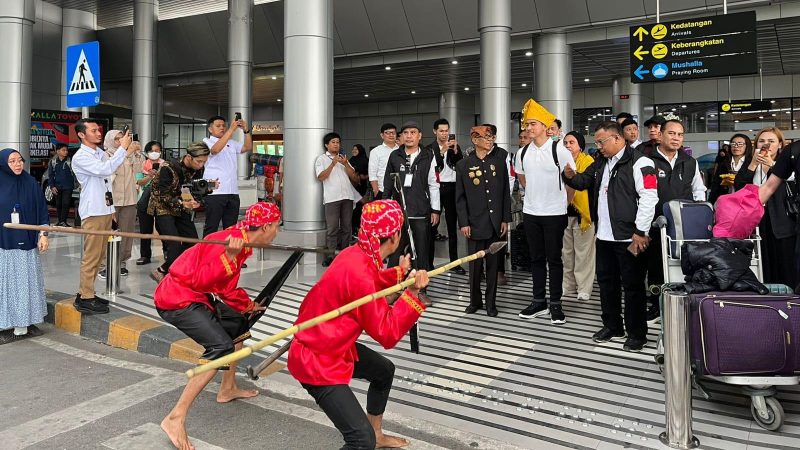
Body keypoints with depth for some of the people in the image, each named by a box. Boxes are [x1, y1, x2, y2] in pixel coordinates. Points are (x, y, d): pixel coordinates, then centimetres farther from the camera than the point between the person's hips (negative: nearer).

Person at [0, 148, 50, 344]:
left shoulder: (31, 184, 2)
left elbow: (42, 211, 4)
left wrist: (43, 234, -3)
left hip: (27, 243, 2)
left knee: (27, 282, 7)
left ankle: (26, 323, 17)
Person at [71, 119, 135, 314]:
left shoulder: (101, 153, 12)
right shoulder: (80, 157, -11)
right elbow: (105, 170, -25)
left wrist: (126, 150, 10)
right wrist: (122, 148, -20)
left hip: (105, 210, 8)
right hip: (93, 212, -8)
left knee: (99, 255, 13)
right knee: (91, 256, -6)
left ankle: (87, 293, 22)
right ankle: (85, 299, 1)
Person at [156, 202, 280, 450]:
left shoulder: (241, 242, 8)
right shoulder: (232, 241, -22)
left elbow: (226, 287, 19)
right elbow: (201, 280, -27)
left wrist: (247, 306, 30)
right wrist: (229, 257, -37)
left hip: (194, 296, 11)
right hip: (177, 300, -11)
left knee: (239, 324, 19)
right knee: (221, 348, -21)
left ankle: (227, 389, 34)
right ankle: (175, 418, -18)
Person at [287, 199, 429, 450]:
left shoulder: (357, 254, -3)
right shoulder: (359, 272, -31)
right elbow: (387, 334, -22)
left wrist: (399, 272, 33)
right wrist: (412, 294, -25)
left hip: (335, 345, 11)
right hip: (316, 360, -10)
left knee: (385, 370, 30)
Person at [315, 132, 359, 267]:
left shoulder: (343, 158, 20)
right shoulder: (321, 159, 8)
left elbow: (354, 178, 12)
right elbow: (321, 177, -6)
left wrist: (345, 164, -3)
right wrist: (333, 164, -12)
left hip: (347, 196, 5)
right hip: (331, 197, -4)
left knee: (347, 227, 6)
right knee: (332, 228, -8)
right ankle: (330, 255, -5)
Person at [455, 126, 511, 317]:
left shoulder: (499, 162, 7)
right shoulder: (463, 165, 1)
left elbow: (505, 192, 7)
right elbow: (460, 197, 1)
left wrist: (505, 219, 1)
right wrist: (463, 223, -6)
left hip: (495, 222, 2)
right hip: (475, 222, -2)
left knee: (493, 263, 7)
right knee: (475, 264, 3)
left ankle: (490, 301, 19)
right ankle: (475, 300, 20)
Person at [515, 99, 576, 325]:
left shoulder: (559, 149, -10)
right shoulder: (523, 152, 3)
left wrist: (562, 199, 1)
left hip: (554, 213, -4)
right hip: (530, 212, 4)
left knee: (554, 259, 3)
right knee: (536, 258, 11)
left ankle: (555, 304, 13)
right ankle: (539, 302, 21)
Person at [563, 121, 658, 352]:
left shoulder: (638, 162, -12)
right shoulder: (601, 162, 14)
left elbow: (649, 198, -17)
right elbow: (584, 181, 26)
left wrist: (640, 232, -19)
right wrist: (571, 177, 2)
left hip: (629, 238, -8)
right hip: (604, 236, 8)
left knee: (633, 286, 3)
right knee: (606, 282, 17)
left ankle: (637, 334, 16)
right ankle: (612, 326, 32)